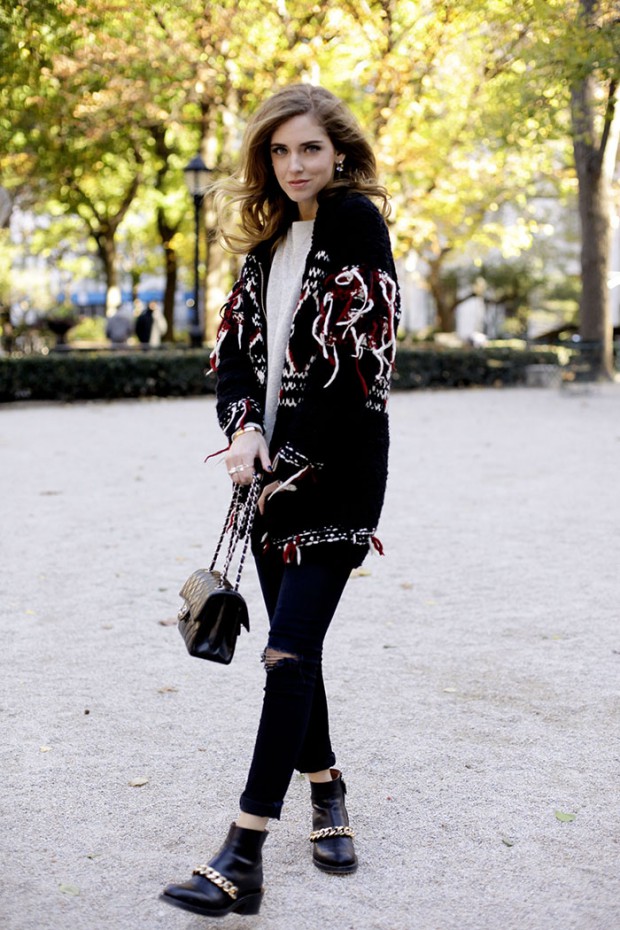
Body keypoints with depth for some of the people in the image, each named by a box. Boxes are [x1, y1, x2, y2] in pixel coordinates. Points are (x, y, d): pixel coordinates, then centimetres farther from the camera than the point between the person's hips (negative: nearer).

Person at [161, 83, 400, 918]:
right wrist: (244, 427, -7)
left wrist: (294, 465, -13)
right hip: (275, 472, 7)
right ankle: (327, 792, 33)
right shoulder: (271, 239, 14)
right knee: (293, 646, 13)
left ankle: (244, 858, -11)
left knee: (290, 653, -11)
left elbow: (356, 358, -15)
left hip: (338, 472, -7)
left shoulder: (357, 223, -8)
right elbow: (237, 344, 13)